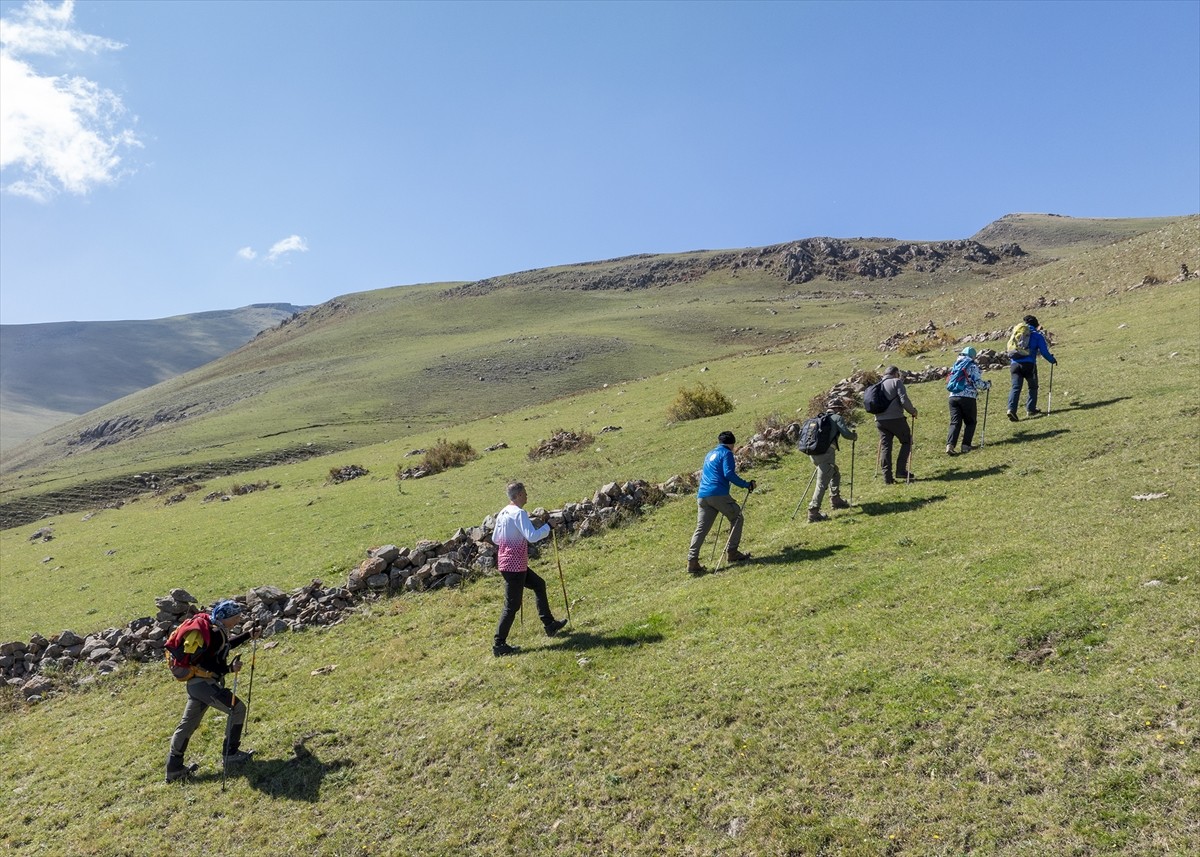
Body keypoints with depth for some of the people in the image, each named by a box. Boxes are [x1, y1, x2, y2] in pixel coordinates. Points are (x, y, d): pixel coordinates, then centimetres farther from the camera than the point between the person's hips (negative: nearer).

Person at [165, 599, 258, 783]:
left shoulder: (213, 628, 10)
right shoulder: (215, 633, -20)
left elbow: (224, 646, 28)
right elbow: (205, 663, -25)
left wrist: (248, 635, 28)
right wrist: (229, 669, -30)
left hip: (195, 683, 10)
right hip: (204, 684, -10)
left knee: (187, 724, 16)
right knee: (237, 708, -2)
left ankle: (173, 768, 24)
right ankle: (231, 754, 8)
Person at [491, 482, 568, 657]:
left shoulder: (503, 513, 9)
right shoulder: (519, 513, -19)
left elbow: (495, 539, 18)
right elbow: (532, 536, -29)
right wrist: (547, 527, -12)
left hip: (506, 563, 10)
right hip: (514, 565, -10)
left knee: (539, 584, 22)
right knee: (512, 606, -1)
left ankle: (549, 624, 30)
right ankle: (499, 645, 6)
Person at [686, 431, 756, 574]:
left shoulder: (710, 454, 27)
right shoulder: (726, 453, 3)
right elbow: (729, 474, -10)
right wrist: (747, 484, -5)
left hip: (702, 495, 7)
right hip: (718, 493, -7)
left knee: (701, 529, 3)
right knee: (736, 517, 13)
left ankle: (692, 562, -7)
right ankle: (731, 552, 10)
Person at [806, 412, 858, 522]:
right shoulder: (837, 418, 6)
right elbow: (846, 434, -5)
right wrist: (854, 435, 17)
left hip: (813, 452, 8)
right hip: (826, 452, -8)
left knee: (835, 474, 27)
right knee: (822, 483, -8)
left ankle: (835, 500, 34)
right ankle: (813, 512, -12)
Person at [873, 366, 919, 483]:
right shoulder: (896, 382, 0)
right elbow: (904, 400, -11)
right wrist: (913, 411, 3)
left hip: (879, 420, 5)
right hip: (895, 419, -5)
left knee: (885, 446, 7)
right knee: (907, 441, 12)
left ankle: (887, 477, 3)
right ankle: (901, 470, 4)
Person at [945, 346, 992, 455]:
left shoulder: (955, 365, 19)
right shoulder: (973, 366, 0)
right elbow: (977, 383, -8)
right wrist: (987, 385, 11)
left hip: (953, 397, 4)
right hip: (967, 397, -4)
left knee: (955, 422, 2)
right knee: (970, 422, 12)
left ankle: (950, 445, -17)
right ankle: (966, 445, 4)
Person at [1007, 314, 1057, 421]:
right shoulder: (1037, 335, 7)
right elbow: (1044, 352, 7)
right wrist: (1053, 360, 20)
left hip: (1014, 363, 3)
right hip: (1029, 364, -3)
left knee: (1015, 387, -3)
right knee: (1033, 387, 15)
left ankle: (1011, 409, -20)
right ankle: (1030, 410, 13)